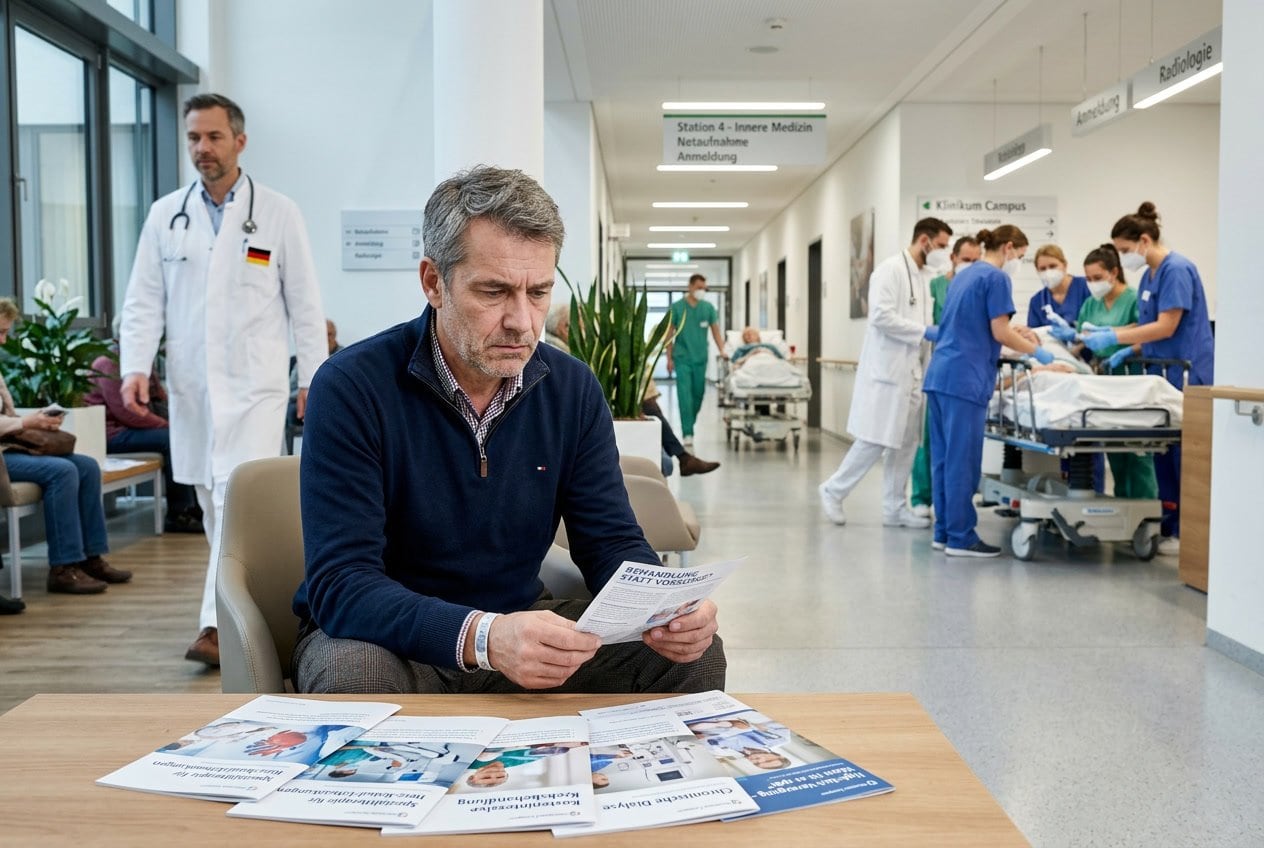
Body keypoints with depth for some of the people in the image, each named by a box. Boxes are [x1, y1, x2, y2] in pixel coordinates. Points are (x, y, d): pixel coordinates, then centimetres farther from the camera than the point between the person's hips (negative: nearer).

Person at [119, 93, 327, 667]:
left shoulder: (278, 213, 2)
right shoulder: (165, 215, 8)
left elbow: (305, 303, 2)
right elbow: (144, 301, 7)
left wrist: (314, 376, -2)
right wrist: (135, 367, -7)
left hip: (254, 384, -4)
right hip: (191, 385, 4)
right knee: (212, 505, 11)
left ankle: (217, 624, -12)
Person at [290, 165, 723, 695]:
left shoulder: (573, 389, -3)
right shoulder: (350, 388, -19)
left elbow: (611, 542, -1)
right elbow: (340, 585, -24)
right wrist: (482, 636, -42)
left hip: (520, 617, 4)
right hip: (381, 634, -3)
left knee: (695, 655, -13)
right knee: (355, 674, -38)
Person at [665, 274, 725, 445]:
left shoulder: (708, 307, 6)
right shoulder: (677, 307, 0)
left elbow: (716, 332, 7)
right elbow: (670, 334, 3)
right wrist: (669, 358, -1)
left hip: (701, 358, 3)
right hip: (682, 358, -3)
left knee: (698, 394, 10)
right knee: (685, 395, -9)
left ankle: (689, 425, 29)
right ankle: (687, 433, -10)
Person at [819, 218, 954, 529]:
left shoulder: (923, 276, 17)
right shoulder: (890, 269, -10)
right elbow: (881, 316, -20)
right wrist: (924, 332, -18)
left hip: (911, 371, 9)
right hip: (887, 369, -9)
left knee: (906, 442, 8)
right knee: (875, 440, -8)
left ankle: (894, 508, 14)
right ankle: (833, 490, 7)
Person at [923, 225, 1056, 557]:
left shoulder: (964, 275, 20)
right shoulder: (997, 278, -6)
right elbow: (1000, 333, -10)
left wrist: (1016, 333, 23)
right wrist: (1037, 351, 3)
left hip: (940, 374, 9)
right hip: (965, 378, -9)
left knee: (944, 458, 10)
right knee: (962, 461, -5)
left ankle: (943, 532, 15)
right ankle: (960, 538, 0)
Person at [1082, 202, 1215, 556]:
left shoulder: (1176, 269, -14)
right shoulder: (1149, 275, 13)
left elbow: (1167, 327, -19)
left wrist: (1114, 337, -19)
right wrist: (1129, 351, 4)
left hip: (1187, 374, -9)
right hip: (1164, 374, 9)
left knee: (1184, 454, -3)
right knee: (1164, 452, 11)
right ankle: (1170, 527, 19)